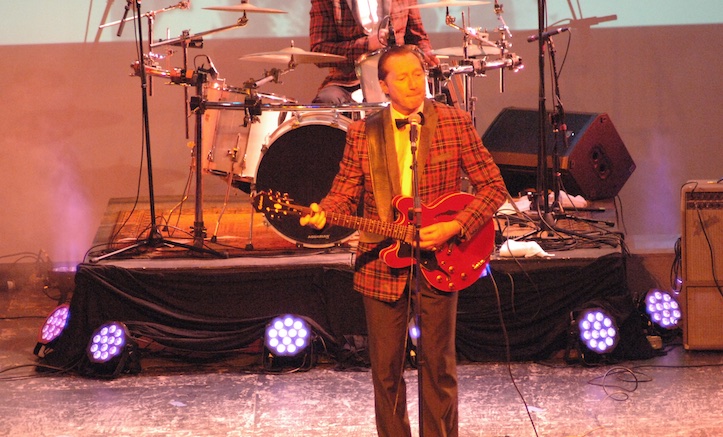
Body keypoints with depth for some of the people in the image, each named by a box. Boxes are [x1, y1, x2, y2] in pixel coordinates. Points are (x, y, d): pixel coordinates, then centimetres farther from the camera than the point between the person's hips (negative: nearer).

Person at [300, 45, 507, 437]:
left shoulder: (456, 123, -2)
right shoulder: (362, 132, 3)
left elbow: (492, 186, -2)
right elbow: (345, 191, 5)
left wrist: (455, 227, -14)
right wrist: (323, 214, -17)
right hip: (381, 266, 1)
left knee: (439, 366, 4)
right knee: (385, 369, 6)